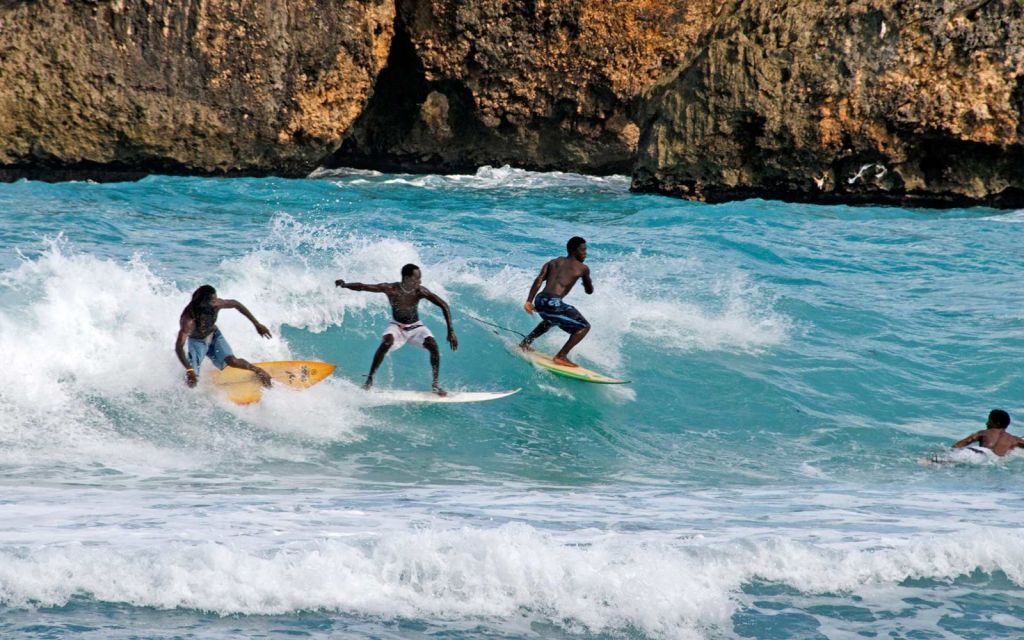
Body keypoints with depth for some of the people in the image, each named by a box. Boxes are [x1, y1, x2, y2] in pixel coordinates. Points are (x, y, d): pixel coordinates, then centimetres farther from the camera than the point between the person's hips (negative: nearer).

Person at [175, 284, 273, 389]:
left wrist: (256, 324, -3)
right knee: (191, 380, -14)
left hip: (214, 336, 3)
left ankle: (258, 370, 9)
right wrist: (189, 370, -58)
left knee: (232, 361, -20)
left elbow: (235, 304, -7)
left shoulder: (216, 304, -28)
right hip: (196, 341, -3)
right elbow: (179, 346, -46)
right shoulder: (188, 319, -40)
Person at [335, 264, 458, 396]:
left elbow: (444, 305, -16)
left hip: (416, 327, 2)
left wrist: (451, 331, -20)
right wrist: (345, 285, -46)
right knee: (386, 343, -33)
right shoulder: (390, 289, -25)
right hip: (397, 326, -2)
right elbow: (362, 287, -28)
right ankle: (370, 379, -19)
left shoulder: (420, 291, -22)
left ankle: (435, 383, -3)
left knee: (433, 346, -22)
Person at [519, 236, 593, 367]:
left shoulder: (553, 262, 22)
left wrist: (529, 301, 0)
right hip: (553, 302, -7)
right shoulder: (583, 268, 10)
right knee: (584, 327, 6)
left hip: (539, 300, 7)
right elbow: (589, 291, 22)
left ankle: (525, 343, 39)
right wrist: (586, 283, 45)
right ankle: (561, 356, -4)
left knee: (551, 320, 40)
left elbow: (539, 280, 6)